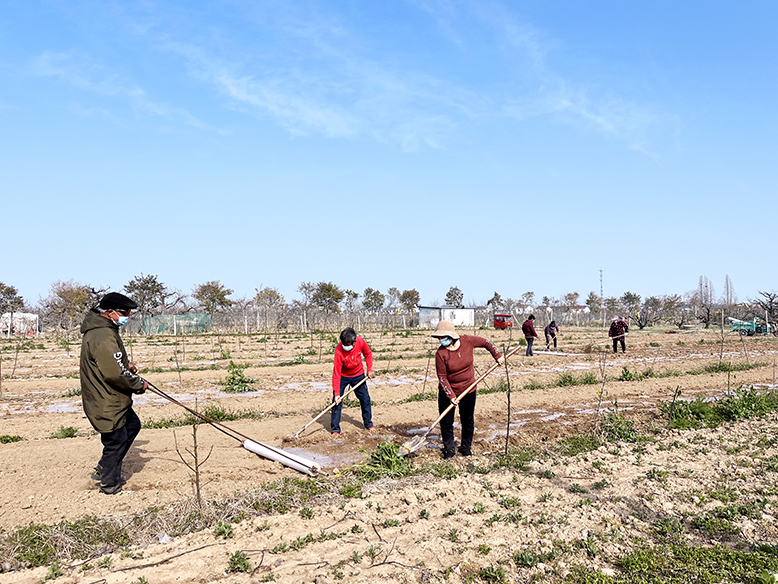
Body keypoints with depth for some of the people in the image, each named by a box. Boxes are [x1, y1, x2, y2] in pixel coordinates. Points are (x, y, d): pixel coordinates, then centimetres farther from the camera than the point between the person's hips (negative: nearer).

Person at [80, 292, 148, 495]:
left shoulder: (98, 329, 9)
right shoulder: (104, 337, -26)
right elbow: (115, 374, -29)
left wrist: (126, 364, 6)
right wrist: (138, 384, -14)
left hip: (114, 400, 11)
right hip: (106, 405, -11)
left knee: (132, 425, 25)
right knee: (116, 442, 3)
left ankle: (103, 469, 32)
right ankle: (110, 486, 21)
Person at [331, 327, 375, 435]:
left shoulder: (360, 342, -24)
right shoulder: (339, 351, -32)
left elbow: (368, 354, 0)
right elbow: (336, 374, -28)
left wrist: (369, 369, -7)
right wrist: (337, 393, -31)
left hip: (358, 375, 3)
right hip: (342, 376, -3)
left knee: (365, 399, 8)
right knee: (337, 401, -8)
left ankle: (368, 424, 26)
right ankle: (335, 429, 3)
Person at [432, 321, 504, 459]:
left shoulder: (467, 341, -14)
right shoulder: (441, 353, -19)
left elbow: (485, 342, 6)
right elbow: (442, 377, -14)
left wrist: (497, 356, 10)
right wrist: (451, 396, -19)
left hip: (468, 390, 2)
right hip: (447, 391, -2)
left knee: (468, 421, 12)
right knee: (446, 421, 2)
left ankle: (466, 447, 30)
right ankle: (448, 449, 19)